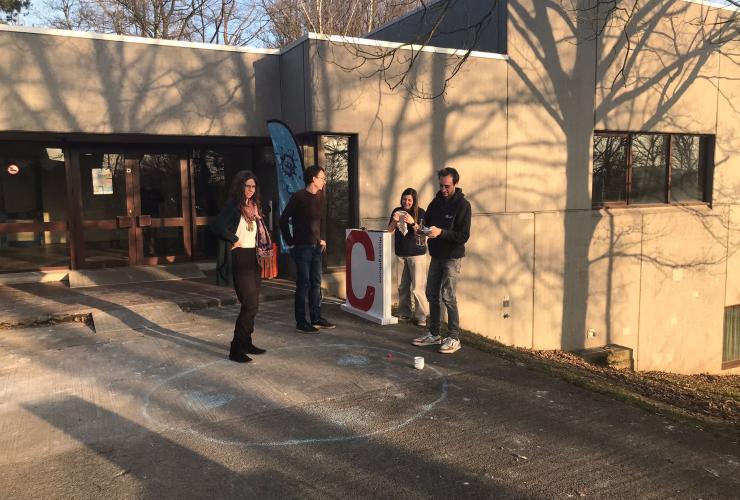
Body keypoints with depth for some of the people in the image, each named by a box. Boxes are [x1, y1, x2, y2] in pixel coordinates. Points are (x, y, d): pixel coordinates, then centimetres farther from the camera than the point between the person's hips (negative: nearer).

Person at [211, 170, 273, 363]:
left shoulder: (254, 207, 13)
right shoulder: (232, 206, -10)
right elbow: (217, 226, -25)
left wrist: (260, 250, 8)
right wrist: (235, 239, -16)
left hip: (252, 258, 8)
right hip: (239, 259, -8)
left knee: (251, 304, 12)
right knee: (250, 304, -11)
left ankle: (246, 342, 23)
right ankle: (235, 349, -4)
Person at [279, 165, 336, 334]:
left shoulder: (319, 196, 8)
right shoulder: (298, 196, -11)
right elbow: (284, 220, -10)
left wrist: (323, 238, 13)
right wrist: (290, 242, -7)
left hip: (316, 246, 7)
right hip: (302, 246, -7)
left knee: (316, 283, 12)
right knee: (303, 284, -3)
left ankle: (316, 318, 22)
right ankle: (301, 322, 6)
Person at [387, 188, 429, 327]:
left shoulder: (420, 212, -4)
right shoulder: (397, 211, 8)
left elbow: (423, 233, -11)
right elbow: (389, 230, 6)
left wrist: (412, 223, -27)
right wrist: (394, 221, -13)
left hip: (416, 253, -4)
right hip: (400, 253, 4)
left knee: (417, 286, -8)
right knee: (402, 285, 9)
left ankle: (421, 316, -3)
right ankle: (404, 313, 20)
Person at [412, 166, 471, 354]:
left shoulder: (462, 205, -12)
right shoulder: (436, 201, 7)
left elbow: (464, 236, -17)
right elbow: (426, 223, 12)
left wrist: (441, 232, -28)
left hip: (452, 257, -6)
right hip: (436, 255, 7)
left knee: (447, 296, -7)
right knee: (432, 294, 10)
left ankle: (454, 339, 4)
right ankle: (433, 334, 22)